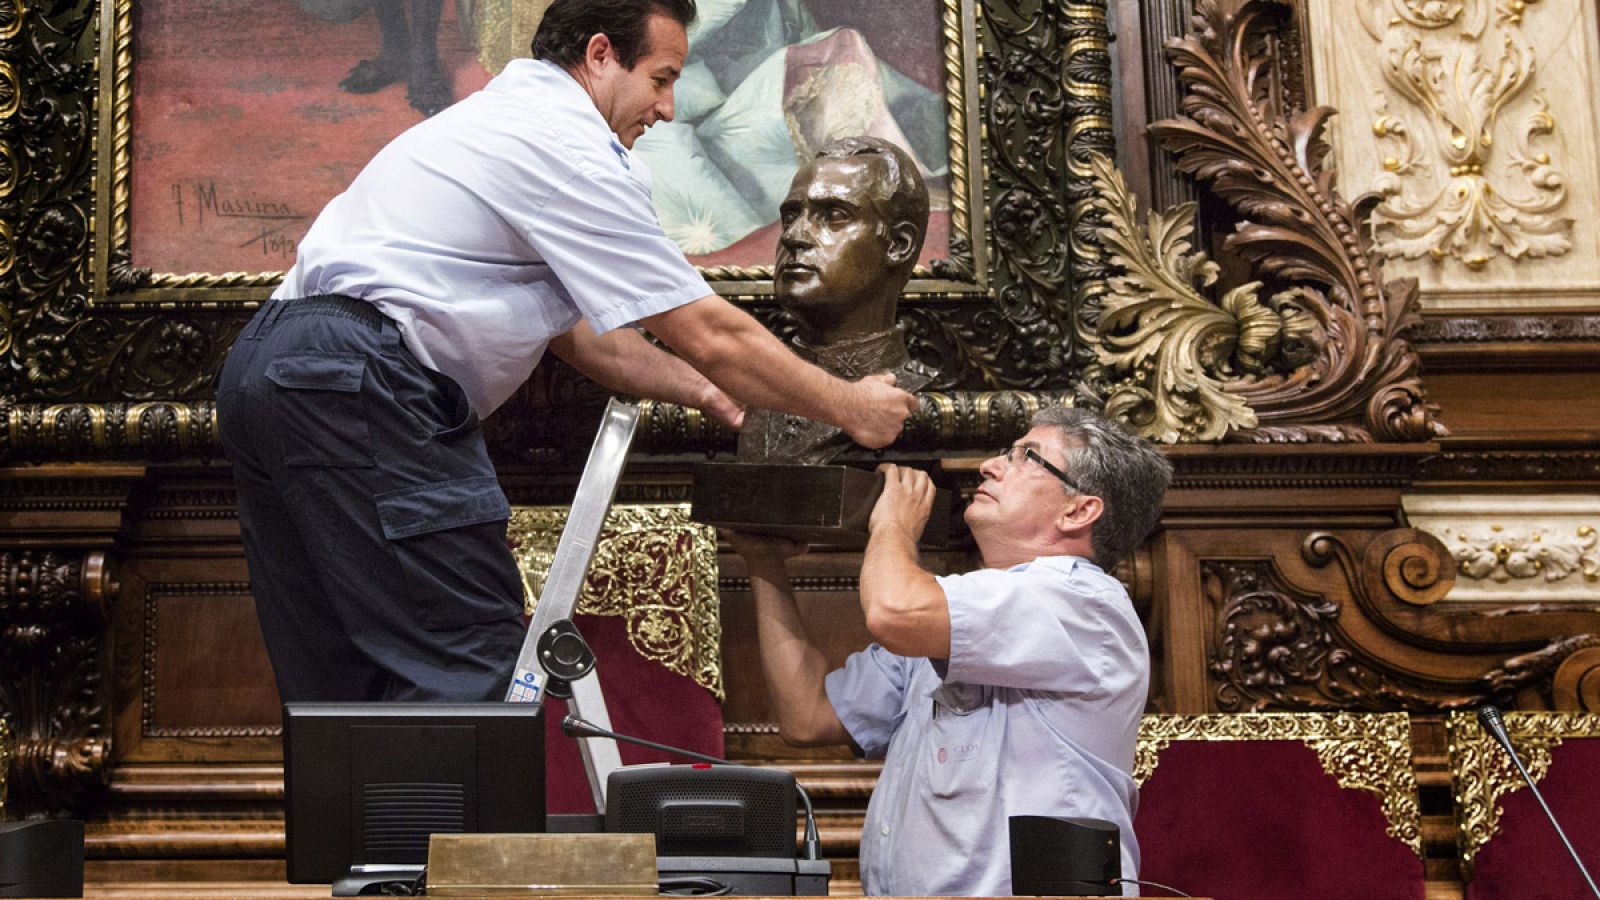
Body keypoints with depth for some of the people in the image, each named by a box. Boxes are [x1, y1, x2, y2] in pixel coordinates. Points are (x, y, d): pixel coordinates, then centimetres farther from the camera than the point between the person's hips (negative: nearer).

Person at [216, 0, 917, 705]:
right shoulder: (570, 145, -8)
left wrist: (708, 392, 24)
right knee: (469, 670, -8)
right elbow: (709, 336, -7)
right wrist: (848, 407, 5)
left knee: (338, 685, 14)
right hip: (357, 388, -11)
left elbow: (572, 327, 26)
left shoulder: (501, 117, 24)